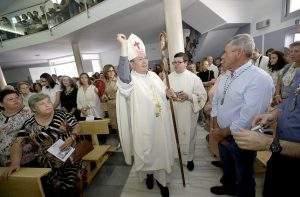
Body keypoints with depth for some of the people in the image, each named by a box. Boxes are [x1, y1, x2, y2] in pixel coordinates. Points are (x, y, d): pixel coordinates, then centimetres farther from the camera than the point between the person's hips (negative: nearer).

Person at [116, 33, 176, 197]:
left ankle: (161, 179, 44)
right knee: (146, 152, 17)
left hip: (161, 124, 5)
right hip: (143, 126, -5)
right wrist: (124, 46, -37)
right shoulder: (130, 79, -14)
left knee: (161, 151, 19)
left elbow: (163, 93, 18)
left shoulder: (154, 75, 5)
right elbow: (122, 75, -40)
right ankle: (148, 174, 49)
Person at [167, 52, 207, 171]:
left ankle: (189, 158, 35)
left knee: (188, 135, 11)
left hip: (188, 114, -2)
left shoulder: (194, 78, -3)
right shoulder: (169, 77, 5)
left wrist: (188, 96, -20)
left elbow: (203, 96, -5)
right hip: (172, 113, 2)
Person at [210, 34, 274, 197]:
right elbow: (215, 103, 4)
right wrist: (216, 128, -5)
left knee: (243, 177, 20)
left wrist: (223, 132, -15)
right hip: (222, 135, 7)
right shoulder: (225, 76, 1)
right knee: (227, 166, 31)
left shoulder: (260, 79, -24)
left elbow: (247, 119, -27)